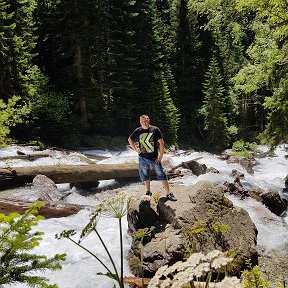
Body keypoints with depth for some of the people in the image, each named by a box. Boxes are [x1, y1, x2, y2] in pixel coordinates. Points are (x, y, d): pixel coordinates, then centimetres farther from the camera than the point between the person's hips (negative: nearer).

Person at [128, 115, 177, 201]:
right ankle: (148, 192, 31)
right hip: (143, 158, 2)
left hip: (155, 158, -2)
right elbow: (130, 139, 16)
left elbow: (161, 142, -6)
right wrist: (135, 149, 5)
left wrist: (161, 156, -9)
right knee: (145, 176, 13)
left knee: (162, 175, -3)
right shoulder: (138, 131, 0)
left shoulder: (155, 129, -7)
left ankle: (169, 193, 3)